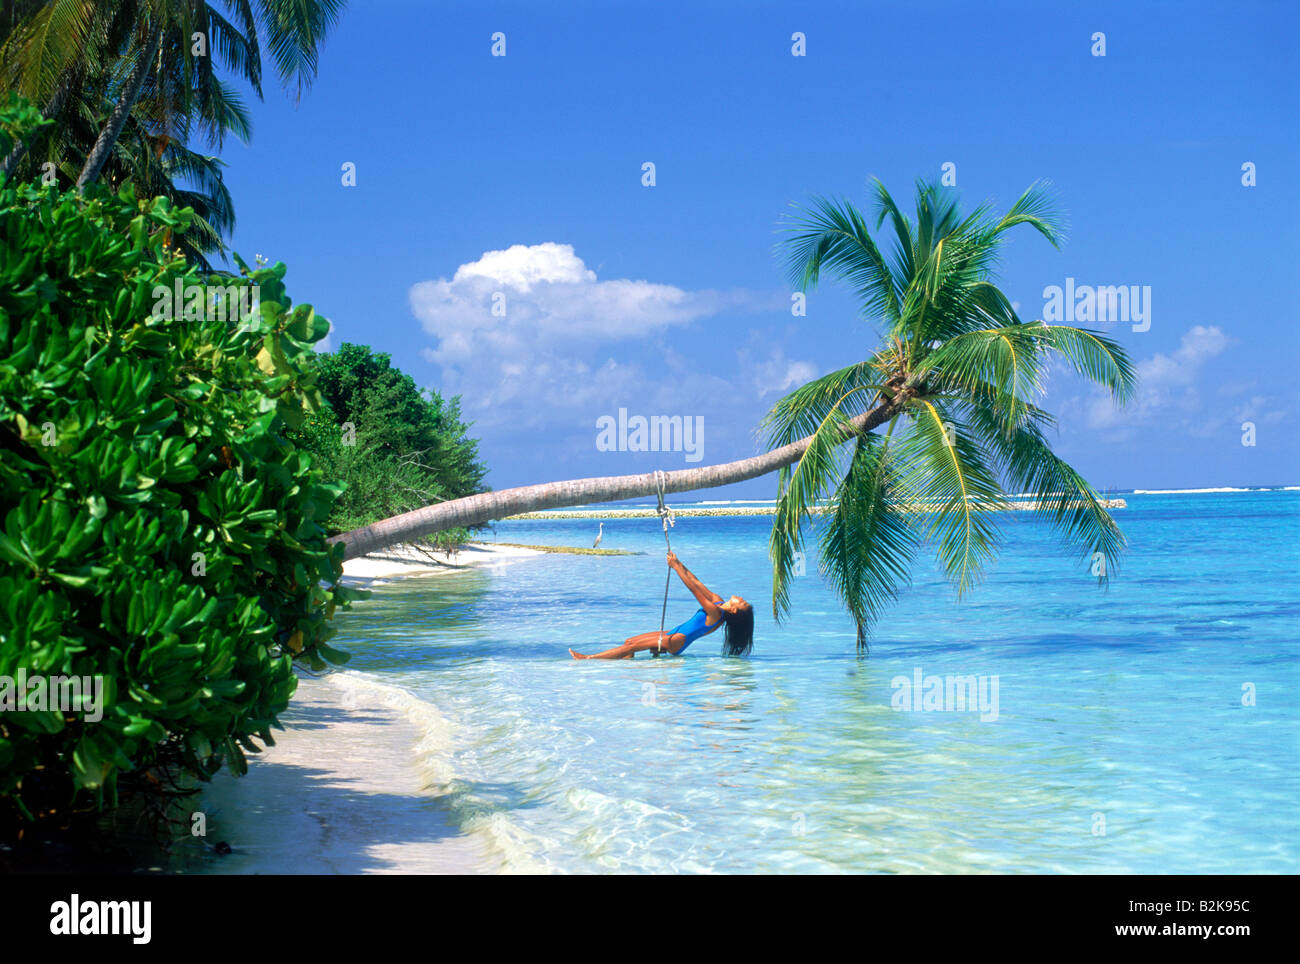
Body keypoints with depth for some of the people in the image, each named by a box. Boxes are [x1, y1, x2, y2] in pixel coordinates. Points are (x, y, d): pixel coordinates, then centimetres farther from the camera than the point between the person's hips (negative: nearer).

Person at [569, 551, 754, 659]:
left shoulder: (715, 612, -21)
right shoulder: (718, 602, 6)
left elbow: (693, 588, -21)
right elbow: (697, 583, 9)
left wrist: (675, 567, -19)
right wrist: (678, 564, 5)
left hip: (676, 641, -10)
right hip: (674, 634, 10)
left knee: (632, 645, -13)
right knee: (629, 641, 4)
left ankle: (589, 658, -11)